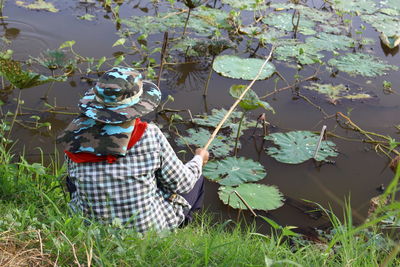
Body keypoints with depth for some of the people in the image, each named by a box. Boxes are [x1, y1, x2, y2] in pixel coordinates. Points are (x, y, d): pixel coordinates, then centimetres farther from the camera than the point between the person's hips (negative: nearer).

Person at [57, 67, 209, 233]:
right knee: (196, 180, 23)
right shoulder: (149, 135, -21)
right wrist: (199, 160, 14)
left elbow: (74, 178, 5)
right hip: (148, 230, -2)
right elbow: (182, 184, -8)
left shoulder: (77, 133, -13)